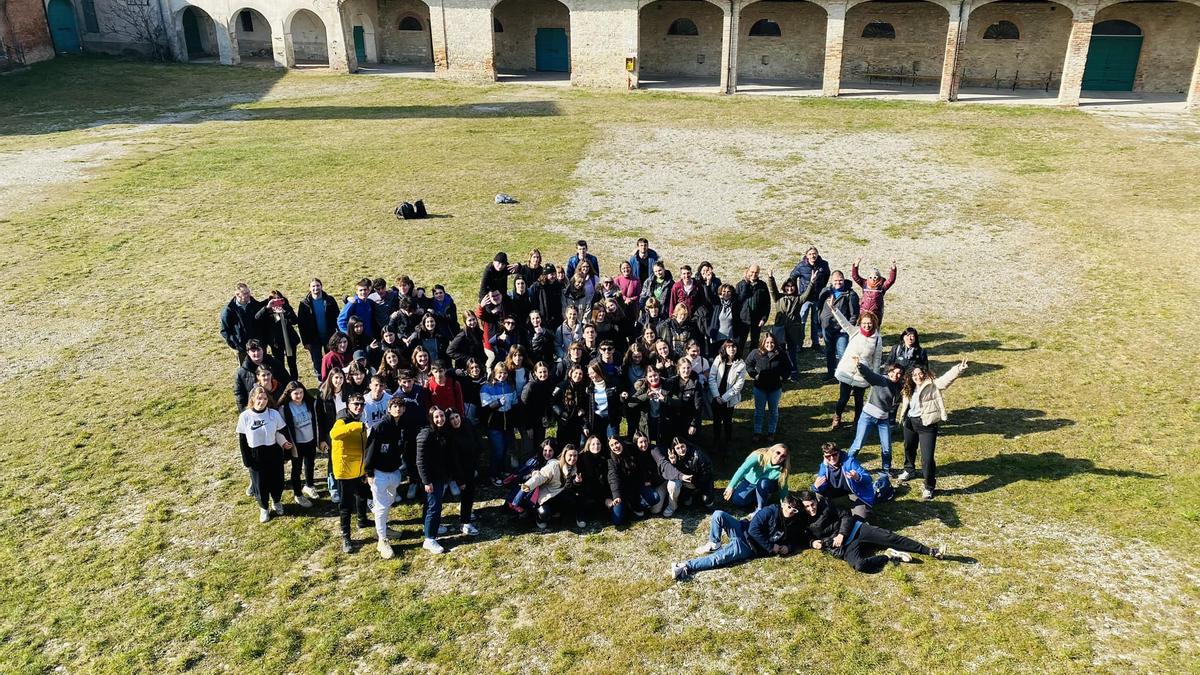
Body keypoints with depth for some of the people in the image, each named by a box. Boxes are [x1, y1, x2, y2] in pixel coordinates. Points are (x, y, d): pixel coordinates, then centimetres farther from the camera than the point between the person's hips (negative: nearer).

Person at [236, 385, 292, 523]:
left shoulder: (274, 414, -10)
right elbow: (242, 441, -4)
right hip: (255, 456, -1)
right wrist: (247, 461, -3)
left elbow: (282, 433, -1)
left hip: (274, 454, 1)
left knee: (277, 481, 14)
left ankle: (277, 502, 43)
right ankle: (264, 508, 36)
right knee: (260, 483, 12)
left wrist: (285, 450, -4)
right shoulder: (245, 416, -11)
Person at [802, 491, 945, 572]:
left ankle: (932, 551, -7)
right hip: (845, 547, -2)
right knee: (858, 565, -35)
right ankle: (889, 556, -15)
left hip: (855, 529, 3)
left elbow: (845, 516, 6)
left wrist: (842, 534, -9)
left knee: (888, 536, -13)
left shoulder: (825, 504, 4)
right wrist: (813, 543, -10)